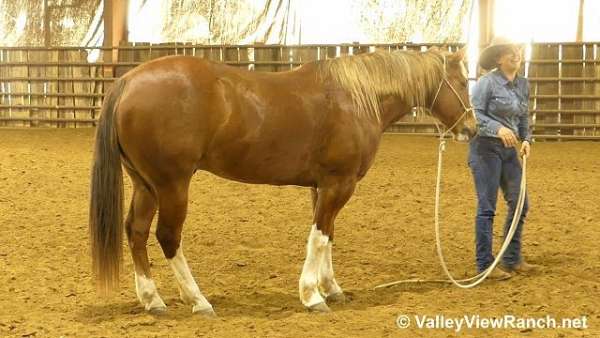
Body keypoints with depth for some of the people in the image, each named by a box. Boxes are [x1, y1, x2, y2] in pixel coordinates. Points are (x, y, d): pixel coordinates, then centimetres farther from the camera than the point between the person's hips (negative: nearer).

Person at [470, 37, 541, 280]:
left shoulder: (523, 85, 9)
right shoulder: (487, 82, -12)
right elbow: (475, 113, -16)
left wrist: (526, 139, -1)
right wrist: (498, 128, -29)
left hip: (509, 150, 8)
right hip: (486, 148, -7)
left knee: (520, 204, 8)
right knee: (487, 207, -4)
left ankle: (512, 260, 20)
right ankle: (485, 265, 3)